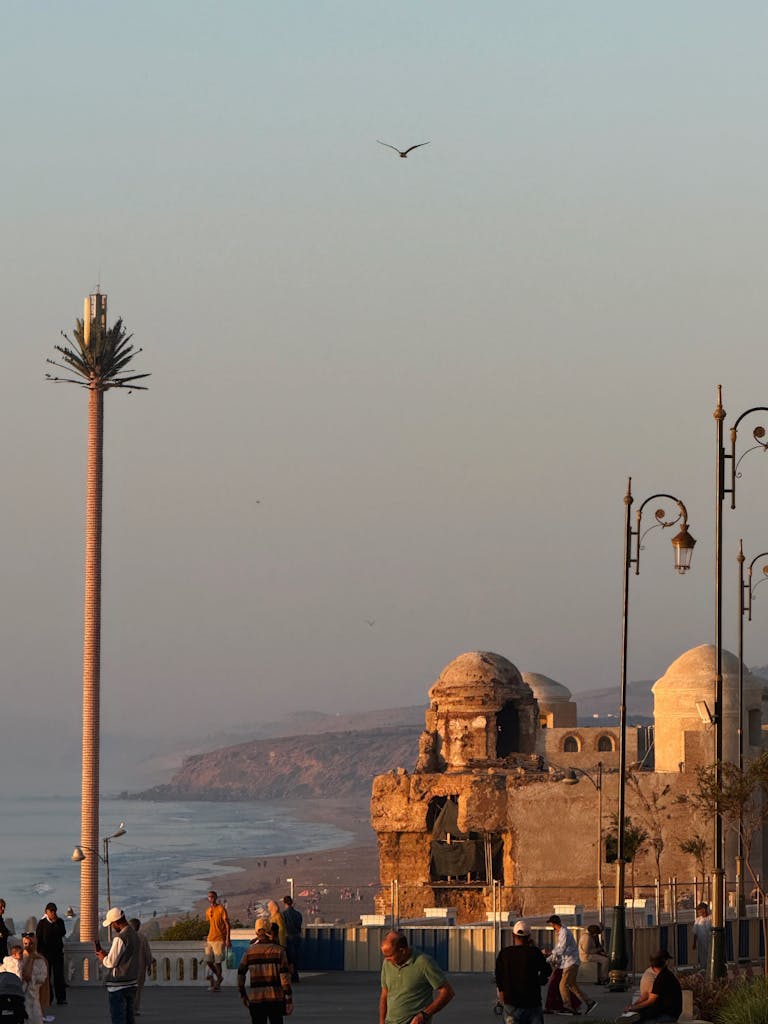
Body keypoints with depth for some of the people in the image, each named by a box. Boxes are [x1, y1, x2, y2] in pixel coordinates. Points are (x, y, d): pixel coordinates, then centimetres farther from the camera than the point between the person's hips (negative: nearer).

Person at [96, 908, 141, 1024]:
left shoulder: (120, 939, -19)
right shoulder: (134, 936, 10)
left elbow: (111, 962, -19)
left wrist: (103, 958, 4)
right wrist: (107, 955, 16)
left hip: (118, 986, -8)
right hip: (132, 983, 9)